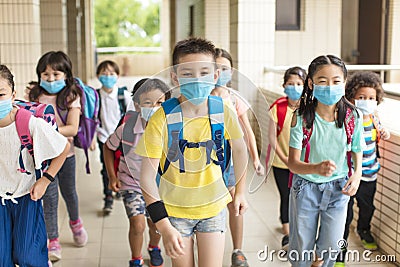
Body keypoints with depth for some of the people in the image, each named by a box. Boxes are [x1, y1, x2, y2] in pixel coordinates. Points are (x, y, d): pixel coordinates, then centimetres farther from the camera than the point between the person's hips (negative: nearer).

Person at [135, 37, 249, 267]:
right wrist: (164, 227, -25)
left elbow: (240, 149, 7)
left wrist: (240, 191, 13)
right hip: (174, 209, -1)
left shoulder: (223, 112, -12)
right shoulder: (162, 119, -21)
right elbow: (148, 175, -21)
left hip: (213, 206, 2)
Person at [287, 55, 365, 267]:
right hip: (305, 186, -2)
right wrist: (316, 168, -42)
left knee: (331, 246, 13)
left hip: (338, 188, 2)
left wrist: (357, 174, -18)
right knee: (301, 249, 12)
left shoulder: (352, 117, -11)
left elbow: (357, 153, 3)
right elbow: (293, 163, -22)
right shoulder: (302, 118, -18)